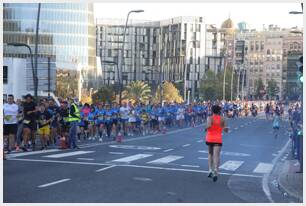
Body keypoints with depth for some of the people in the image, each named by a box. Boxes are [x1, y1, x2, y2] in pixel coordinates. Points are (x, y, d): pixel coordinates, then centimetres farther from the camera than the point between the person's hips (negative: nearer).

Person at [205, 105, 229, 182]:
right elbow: (226, 130, 3)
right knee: (216, 155, -8)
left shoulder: (210, 118, -5)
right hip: (218, 139, -1)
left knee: (210, 154, 21)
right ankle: (215, 171, -28)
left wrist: (206, 128, -4)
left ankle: (210, 170, 10)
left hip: (209, 139, 1)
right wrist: (226, 128, 25)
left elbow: (209, 125, -25)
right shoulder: (222, 119, 1)